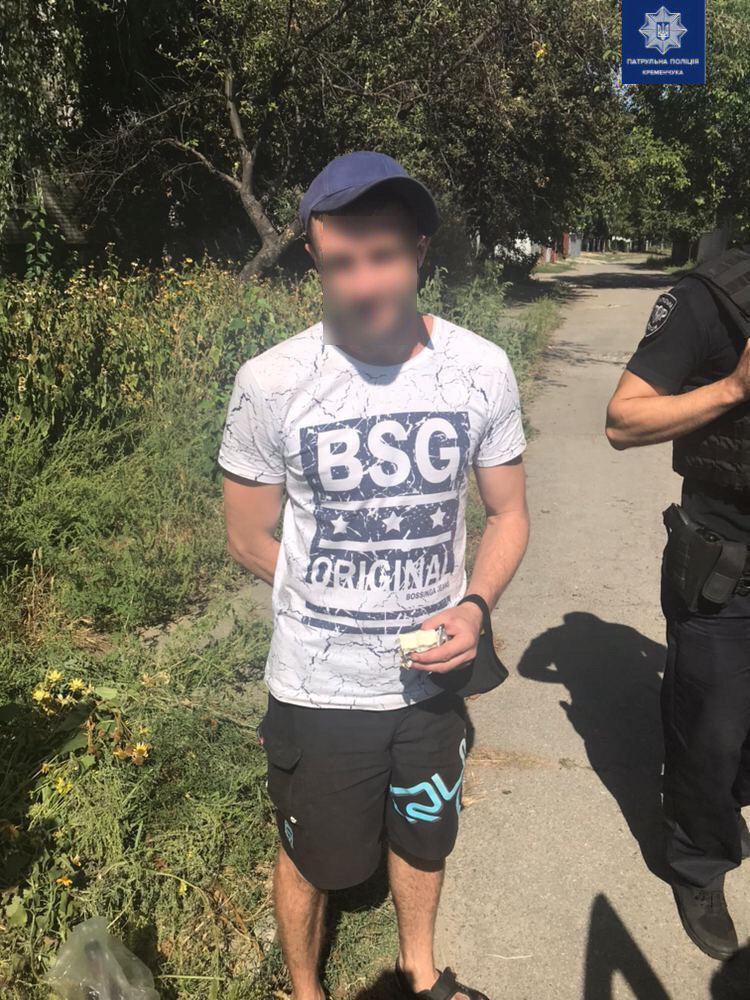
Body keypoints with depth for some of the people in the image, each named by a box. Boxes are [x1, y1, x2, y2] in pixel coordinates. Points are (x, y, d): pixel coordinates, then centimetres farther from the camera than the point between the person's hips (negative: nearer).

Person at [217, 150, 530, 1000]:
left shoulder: (482, 370, -12)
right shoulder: (269, 384, -18)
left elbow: (507, 513, 0)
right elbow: (249, 539, -7)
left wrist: (474, 607, -17)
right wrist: (335, 608, -1)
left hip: (432, 675, 3)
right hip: (317, 688, -2)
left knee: (424, 836, 27)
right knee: (312, 858, 20)